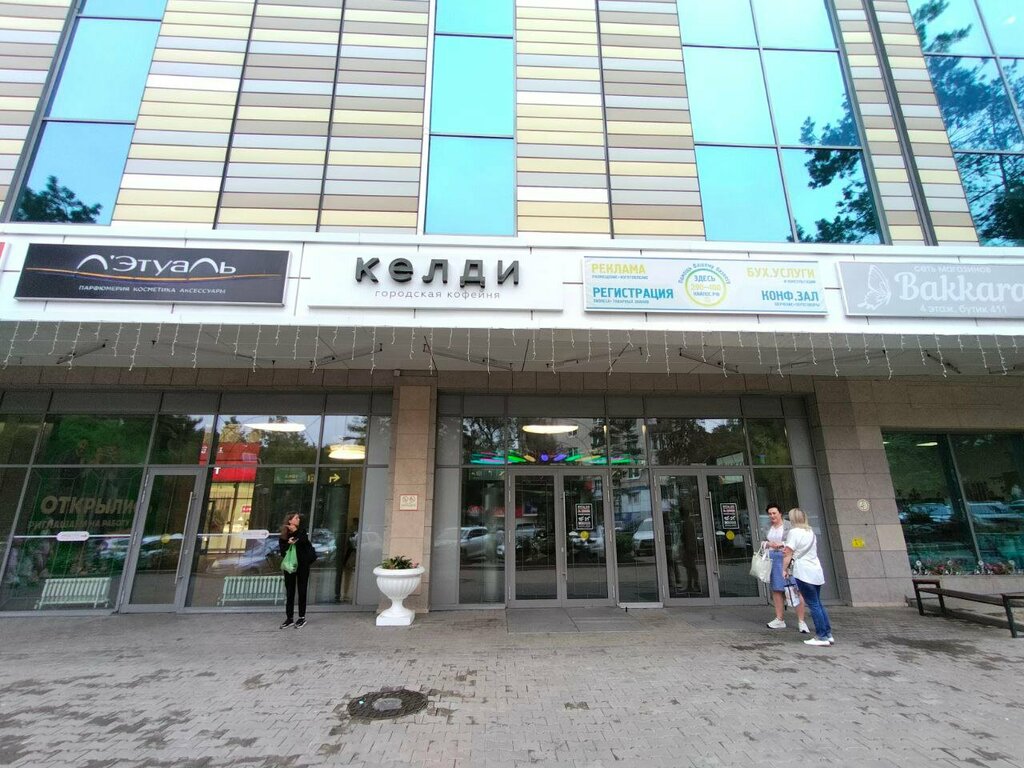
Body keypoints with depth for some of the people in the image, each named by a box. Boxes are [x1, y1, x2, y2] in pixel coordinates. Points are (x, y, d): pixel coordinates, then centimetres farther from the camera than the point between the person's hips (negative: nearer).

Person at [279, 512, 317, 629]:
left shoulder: (302, 530, -2)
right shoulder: (283, 536, -1)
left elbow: (305, 541, -18)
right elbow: (282, 551, -5)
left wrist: (296, 532, -25)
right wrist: (288, 543, -22)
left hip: (302, 565, -1)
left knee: (302, 591, 4)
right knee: (289, 592, 6)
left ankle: (302, 617, 14)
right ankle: (289, 618, 16)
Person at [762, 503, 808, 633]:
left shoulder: (788, 526, -3)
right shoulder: (768, 526, 14)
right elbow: (764, 541, 18)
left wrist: (781, 544, -16)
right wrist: (769, 544, -3)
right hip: (772, 560, 5)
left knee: (795, 589, -8)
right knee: (776, 589, 8)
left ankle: (801, 621, -1)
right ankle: (779, 619, 16)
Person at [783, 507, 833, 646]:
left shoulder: (793, 532, -10)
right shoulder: (810, 532, 14)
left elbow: (788, 553, -12)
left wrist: (784, 569, -4)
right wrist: (787, 550, 29)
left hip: (803, 573, -8)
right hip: (817, 572, 8)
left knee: (813, 605, -3)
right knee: (818, 603, 14)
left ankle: (822, 636, 1)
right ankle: (828, 634, 16)